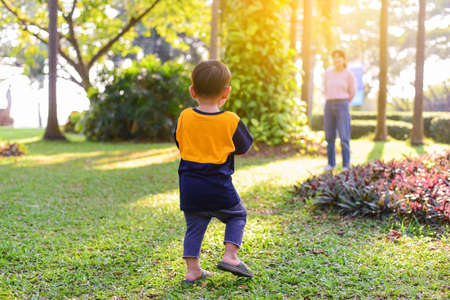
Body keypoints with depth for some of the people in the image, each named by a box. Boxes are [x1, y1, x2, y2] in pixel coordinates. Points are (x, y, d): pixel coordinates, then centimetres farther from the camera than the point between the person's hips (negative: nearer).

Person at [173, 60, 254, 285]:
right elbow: (243, 149, 3)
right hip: (218, 188, -3)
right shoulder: (231, 121, -10)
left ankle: (193, 270, 11)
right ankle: (230, 256, 5)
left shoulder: (184, 117, -3)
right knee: (237, 215, 19)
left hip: (189, 187, 3)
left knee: (194, 226, 14)